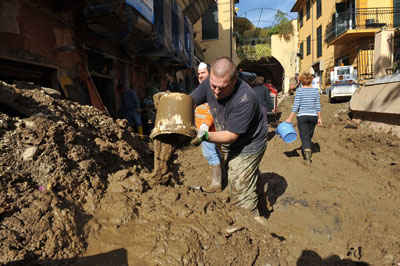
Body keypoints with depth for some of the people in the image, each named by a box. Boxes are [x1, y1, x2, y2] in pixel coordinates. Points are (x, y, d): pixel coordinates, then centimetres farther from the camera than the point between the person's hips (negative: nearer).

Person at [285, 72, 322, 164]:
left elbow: (295, 106, -11)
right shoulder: (315, 90, 3)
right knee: (309, 136, 17)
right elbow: (318, 106, 4)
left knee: (304, 136, -5)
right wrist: (319, 118, 11)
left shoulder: (299, 90, -7)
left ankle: (307, 150, -27)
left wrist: (290, 118, -7)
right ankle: (306, 150, 29)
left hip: (302, 116, -3)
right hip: (313, 116, 3)